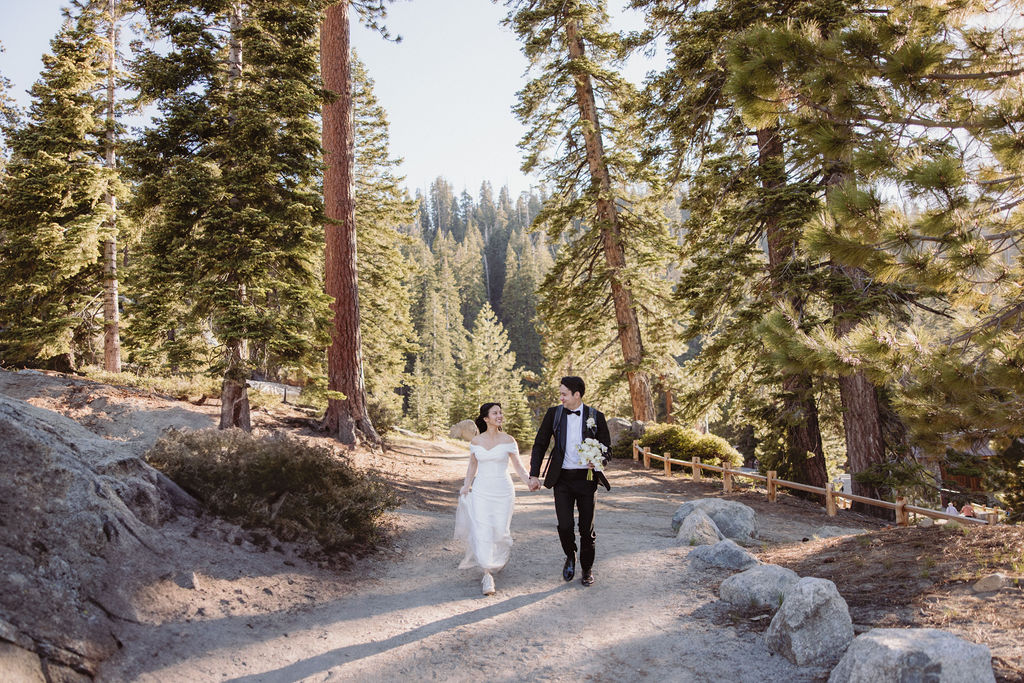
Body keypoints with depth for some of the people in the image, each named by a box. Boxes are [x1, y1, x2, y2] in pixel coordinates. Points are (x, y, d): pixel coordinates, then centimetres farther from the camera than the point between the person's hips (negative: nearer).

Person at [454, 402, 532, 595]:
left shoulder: (508, 441, -4)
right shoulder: (476, 441, 2)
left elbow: (518, 465, -1)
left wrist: (529, 481, -17)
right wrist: (467, 485, 3)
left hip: (503, 491, -1)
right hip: (481, 491, 1)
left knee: (499, 530, 4)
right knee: (482, 532, -7)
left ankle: (499, 557, 37)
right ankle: (487, 575, 1)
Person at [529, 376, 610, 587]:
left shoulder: (596, 417, -2)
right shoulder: (553, 413, 1)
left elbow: (607, 447, 6)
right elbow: (539, 445, 5)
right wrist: (534, 475, -1)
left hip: (586, 478, 0)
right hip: (562, 479, 1)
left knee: (587, 528, 7)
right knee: (564, 526, -8)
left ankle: (587, 568, 28)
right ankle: (570, 557, 23)